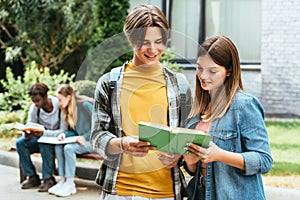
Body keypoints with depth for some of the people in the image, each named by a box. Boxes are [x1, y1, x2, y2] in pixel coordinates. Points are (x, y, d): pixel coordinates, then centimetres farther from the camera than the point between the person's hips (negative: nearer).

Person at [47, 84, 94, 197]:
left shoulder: (85, 105, -16)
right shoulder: (69, 108, 9)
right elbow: (73, 130, 15)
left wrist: (85, 137, -22)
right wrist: (64, 134, -6)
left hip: (91, 140, -8)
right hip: (80, 139, 8)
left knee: (69, 148, -29)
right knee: (58, 147, -17)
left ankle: (70, 184, -23)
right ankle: (63, 180, -16)